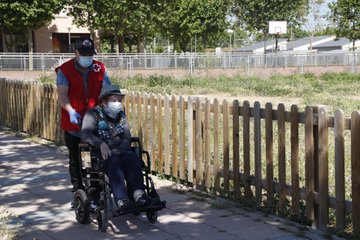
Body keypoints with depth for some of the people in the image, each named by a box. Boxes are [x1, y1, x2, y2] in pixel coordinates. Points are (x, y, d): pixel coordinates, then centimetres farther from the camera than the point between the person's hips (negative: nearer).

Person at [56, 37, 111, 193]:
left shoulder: (100, 69, 6)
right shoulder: (65, 70, -2)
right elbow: (62, 95, -13)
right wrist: (71, 111, -30)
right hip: (73, 124, -1)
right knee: (75, 159, 9)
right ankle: (78, 189, 20)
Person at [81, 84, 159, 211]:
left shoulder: (121, 115, 18)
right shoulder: (93, 114, 4)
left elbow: (127, 138, 7)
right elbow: (85, 134, -13)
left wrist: (117, 150, -15)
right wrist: (101, 144, -31)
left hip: (120, 150, 4)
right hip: (100, 152, -4)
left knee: (132, 157, -29)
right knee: (114, 161, -36)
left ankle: (138, 195, -43)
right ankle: (122, 200, -53)